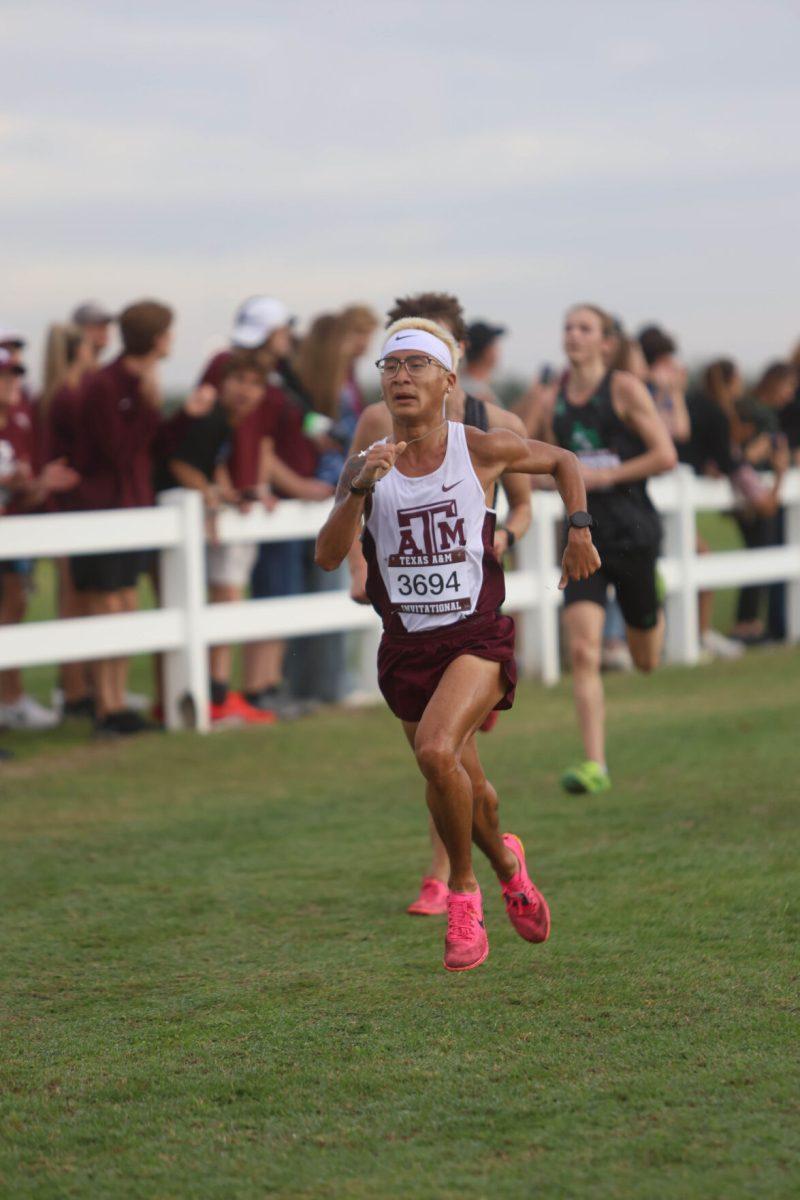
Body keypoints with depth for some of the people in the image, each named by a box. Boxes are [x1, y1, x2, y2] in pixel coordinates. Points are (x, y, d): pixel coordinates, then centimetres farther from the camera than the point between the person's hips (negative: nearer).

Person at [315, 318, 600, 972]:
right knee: (468, 791, 13)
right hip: (406, 646, 3)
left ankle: (463, 890, -8)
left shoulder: (483, 449, -5)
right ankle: (507, 862, 47)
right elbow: (327, 557, -12)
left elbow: (563, 461, 13)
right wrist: (361, 488, -25)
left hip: (478, 635, -3)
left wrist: (579, 530, 1)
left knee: (437, 750, -28)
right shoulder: (367, 466, -1)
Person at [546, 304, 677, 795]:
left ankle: (658, 618, 49)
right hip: (584, 533, 3)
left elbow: (666, 456, -11)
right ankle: (595, 765, -14)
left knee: (647, 662, 12)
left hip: (632, 528, -3)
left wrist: (606, 476, -15)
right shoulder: (557, 392, 7)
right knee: (583, 651, -14)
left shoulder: (625, 388, -7)